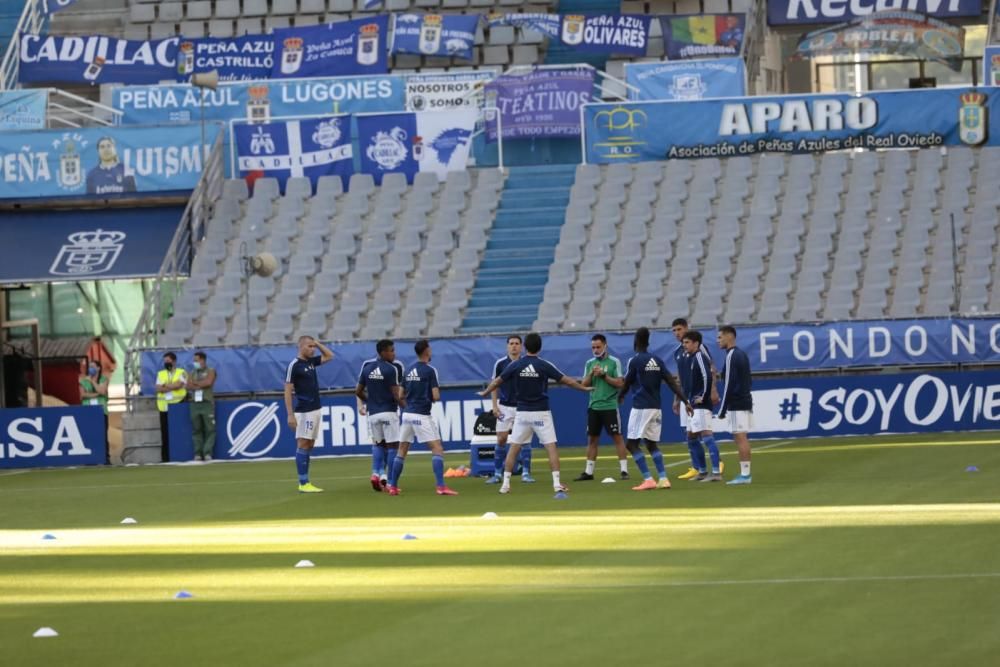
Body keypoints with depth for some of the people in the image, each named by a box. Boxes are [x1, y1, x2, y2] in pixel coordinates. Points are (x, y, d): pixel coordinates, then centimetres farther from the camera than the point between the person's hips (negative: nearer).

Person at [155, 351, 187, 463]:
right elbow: (158, 389, 1)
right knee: (165, 433, 1)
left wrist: (166, 386, -4)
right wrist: (173, 386, -10)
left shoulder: (181, 373, 4)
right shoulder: (160, 374, 15)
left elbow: (179, 385, -13)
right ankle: (165, 458, 2)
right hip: (164, 407, 4)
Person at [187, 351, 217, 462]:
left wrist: (195, 383, -2)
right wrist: (201, 385, -8)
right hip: (195, 403, 4)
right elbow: (189, 386, 3)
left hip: (207, 402, -3)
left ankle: (207, 453, -8)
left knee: (210, 429, -8)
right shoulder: (192, 373, 18)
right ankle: (198, 453, 3)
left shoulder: (210, 371, 7)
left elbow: (208, 382, -11)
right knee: (196, 429, 1)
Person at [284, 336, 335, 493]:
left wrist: (317, 343, 10)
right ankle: (303, 484, -7)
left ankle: (305, 482, 11)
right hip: (304, 412, -8)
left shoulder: (311, 362, 11)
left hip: (315, 409, 8)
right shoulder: (294, 365, -11)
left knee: (309, 446, 8)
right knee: (303, 445, -7)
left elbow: (329, 356, 26)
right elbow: (287, 391, -13)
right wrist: (290, 415, -17)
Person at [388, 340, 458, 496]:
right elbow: (436, 396, -13)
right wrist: (436, 396, 8)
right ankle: (440, 486, -17)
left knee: (402, 451, 15)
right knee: (438, 449, -6)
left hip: (407, 413, 6)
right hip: (422, 416, -6)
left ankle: (393, 486, 18)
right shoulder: (430, 370, -8)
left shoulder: (409, 371, 11)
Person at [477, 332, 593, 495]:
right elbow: (566, 380, -1)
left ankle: (505, 484, 7)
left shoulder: (515, 365, -2)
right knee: (551, 447, 0)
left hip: (522, 413, 2)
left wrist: (485, 392, 27)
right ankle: (557, 483, -9)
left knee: (514, 448, 9)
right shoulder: (544, 365, -6)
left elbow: (497, 381, 8)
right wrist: (584, 388, 13)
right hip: (541, 413, -2)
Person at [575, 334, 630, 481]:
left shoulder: (614, 362, -3)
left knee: (617, 437, -4)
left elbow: (620, 383, -8)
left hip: (610, 406, -5)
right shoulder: (590, 363, 10)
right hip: (593, 406, 5)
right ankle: (588, 472, 12)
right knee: (592, 438, 7)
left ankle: (624, 470, -2)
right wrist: (591, 374, -9)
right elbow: (584, 385, 7)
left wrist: (603, 375, -16)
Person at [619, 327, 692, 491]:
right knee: (651, 444, 16)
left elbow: (626, 385, -1)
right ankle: (663, 479, 5)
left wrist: (620, 396, 21)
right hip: (656, 408, 7)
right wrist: (685, 402, 3)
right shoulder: (657, 361, 9)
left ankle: (648, 479, -12)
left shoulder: (635, 361, -9)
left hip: (641, 408, -7)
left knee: (631, 443, -2)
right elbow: (672, 382, 3)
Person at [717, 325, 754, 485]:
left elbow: (729, 385, -17)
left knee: (740, 437, -9)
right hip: (745, 401, 9)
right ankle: (745, 473, 14)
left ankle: (744, 474, -10)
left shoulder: (731, 357, -14)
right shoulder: (742, 355, 15)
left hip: (736, 404, -9)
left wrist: (722, 409, -14)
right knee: (742, 438, 12)